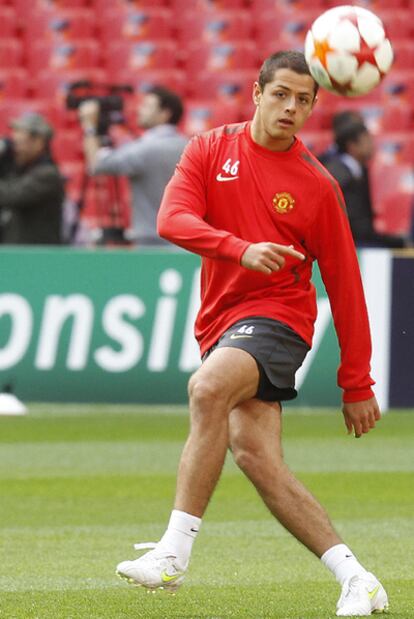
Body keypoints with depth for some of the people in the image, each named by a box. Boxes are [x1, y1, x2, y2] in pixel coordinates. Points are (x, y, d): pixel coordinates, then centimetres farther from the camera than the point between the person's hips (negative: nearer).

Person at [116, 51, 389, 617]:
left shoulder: (317, 186, 1)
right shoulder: (210, 151, 7)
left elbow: (344, 287, 5)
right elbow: (172, 220, -10)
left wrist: (357, 385, 5)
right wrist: (243, 249, -27)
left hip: (276, 316, -4)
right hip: (222, 323, 4)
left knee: (208, 388, -32)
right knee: (255, 455, -12)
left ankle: (174, 554, -34)